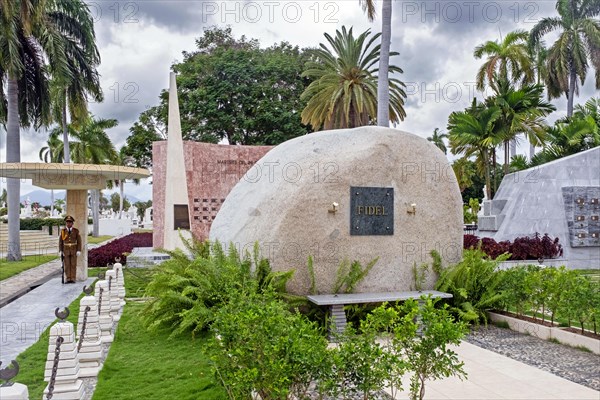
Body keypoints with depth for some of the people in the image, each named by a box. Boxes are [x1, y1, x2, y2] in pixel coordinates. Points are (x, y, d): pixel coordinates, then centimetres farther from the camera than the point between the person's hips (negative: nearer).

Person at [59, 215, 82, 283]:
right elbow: (60, 241, 1)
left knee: (73, 265, -2)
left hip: (74, 250, -1)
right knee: (67, 265, 0)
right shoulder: (63, 231, -3)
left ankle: (73, 279, 2)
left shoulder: (76, 231, -4)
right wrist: (61, 251, -6)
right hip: (66, 250, 1)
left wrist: (79, 251, -10)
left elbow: (79, 241, -2)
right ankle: (68, 279, 5)